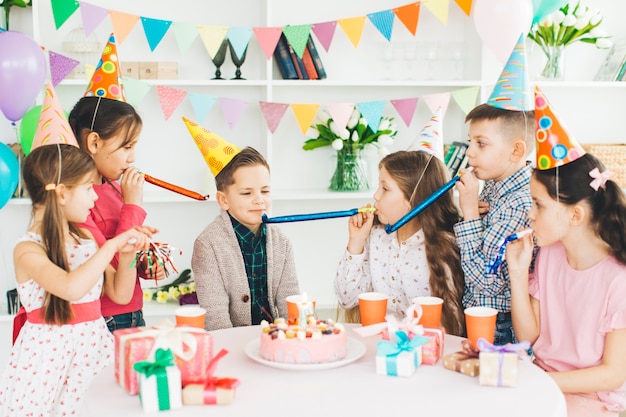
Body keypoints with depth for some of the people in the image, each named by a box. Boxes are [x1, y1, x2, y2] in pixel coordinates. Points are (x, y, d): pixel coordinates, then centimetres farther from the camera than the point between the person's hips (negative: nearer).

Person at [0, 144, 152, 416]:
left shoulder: (85, 238, 7)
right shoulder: (28, 250, -13)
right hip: (48, 358, -5)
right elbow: (72, 288, -32)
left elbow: (120, 294, 11)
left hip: (94, 347, 5)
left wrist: (127, 255, -5)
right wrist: (112, 245, -25)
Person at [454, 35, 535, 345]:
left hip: (501, 329, -8)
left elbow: (487, 282, -23)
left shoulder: (519, 204, -22)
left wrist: (469, 212, -21)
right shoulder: (492, 187, 4)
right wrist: (469, 213, -7)